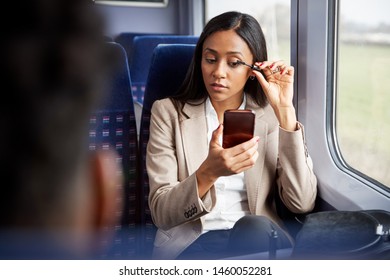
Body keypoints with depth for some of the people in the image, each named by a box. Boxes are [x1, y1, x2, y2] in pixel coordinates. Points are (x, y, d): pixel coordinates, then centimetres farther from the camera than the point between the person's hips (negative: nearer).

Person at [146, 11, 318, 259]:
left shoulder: (272, 117, 6)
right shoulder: (168, 112, 2)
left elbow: (302, 203, -8)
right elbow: (161, 213, -7)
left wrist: (285, 111, -11)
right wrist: (208, 173, -28)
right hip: (190, 243, -3)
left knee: (256, 227, -32)